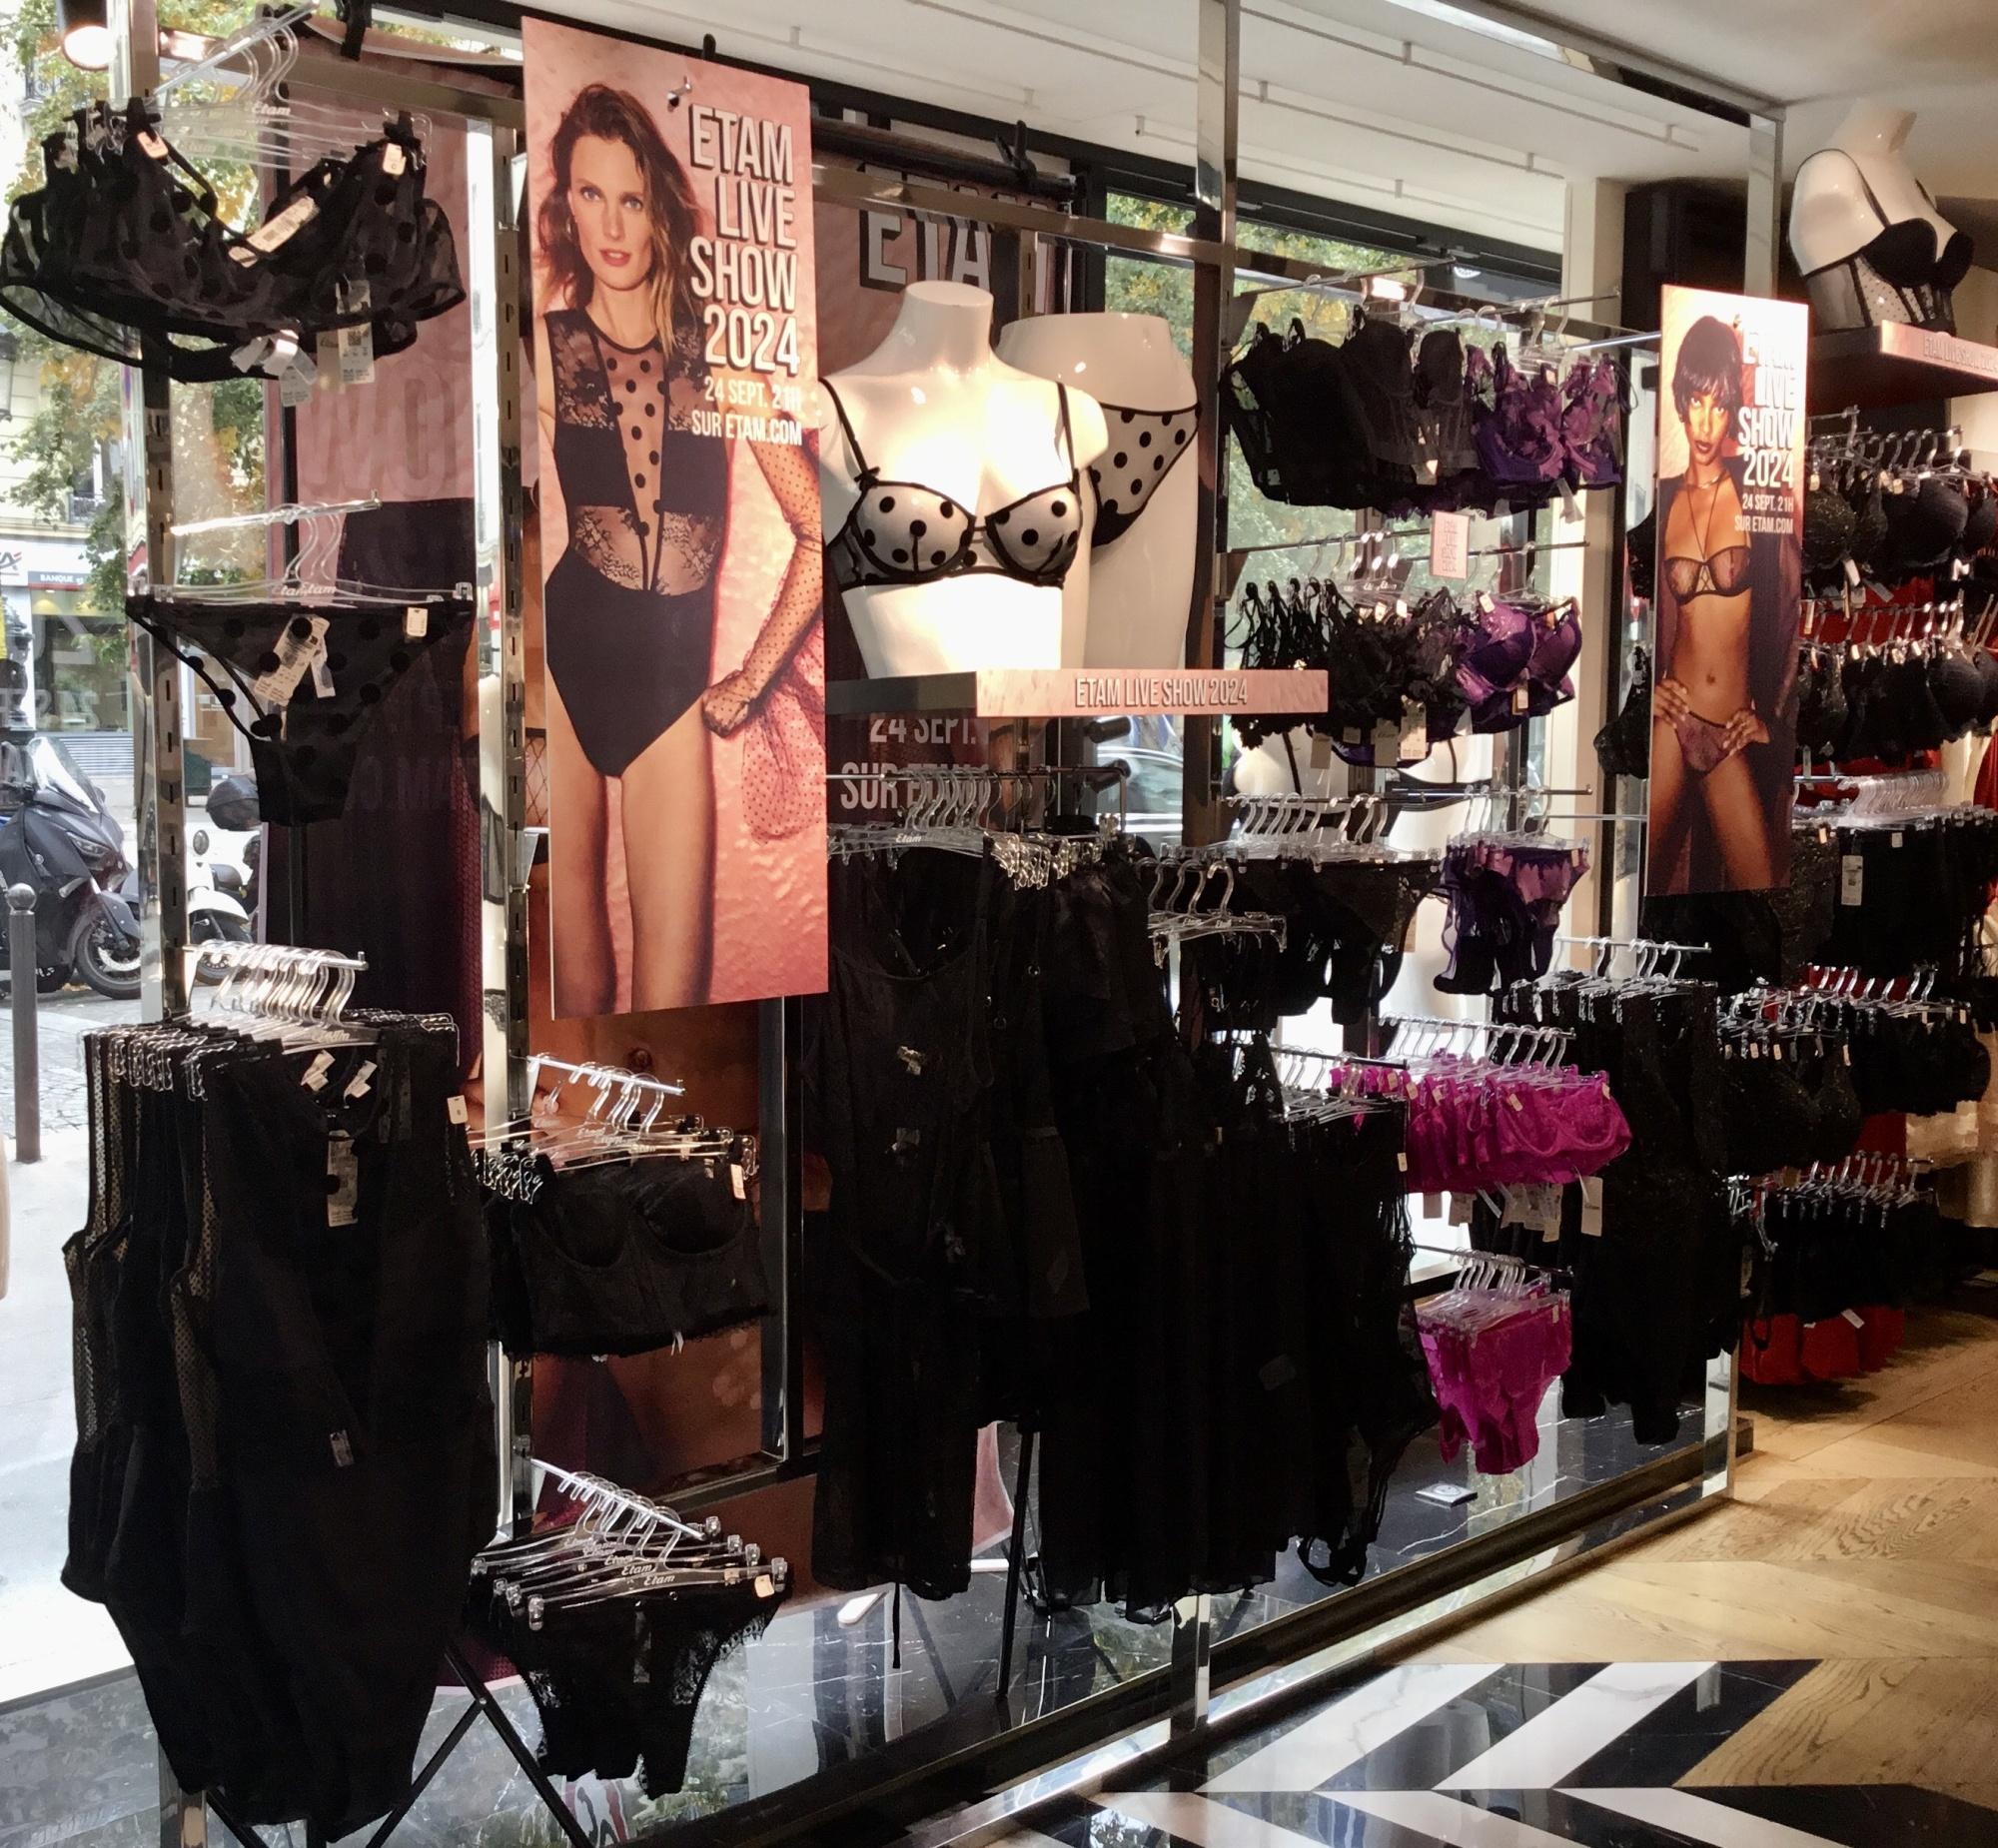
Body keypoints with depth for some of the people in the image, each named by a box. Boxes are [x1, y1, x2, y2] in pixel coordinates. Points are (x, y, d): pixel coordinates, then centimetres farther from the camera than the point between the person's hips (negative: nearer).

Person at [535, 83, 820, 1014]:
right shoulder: (545, 345, 3)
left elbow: (817, 534, 8)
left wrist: (751, 680, 7)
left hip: (672, 685, 1)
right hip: (558, 671, -1)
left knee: (674, 997, 0)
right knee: (574, 990, 3)